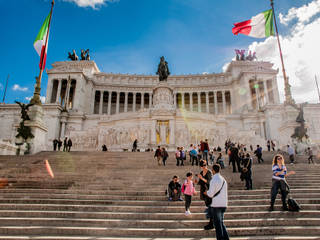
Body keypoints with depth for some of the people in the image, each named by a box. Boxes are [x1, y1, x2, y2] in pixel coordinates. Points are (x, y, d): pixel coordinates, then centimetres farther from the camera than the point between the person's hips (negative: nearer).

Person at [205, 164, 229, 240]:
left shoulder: (213, 180, -14)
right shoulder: (223, 179, 9)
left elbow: (210, 194, -15)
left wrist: (206, 192, 7)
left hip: (216, 205, -7)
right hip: (223, 204, 7)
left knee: (217, 224, 3)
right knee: (221, 223, 20)